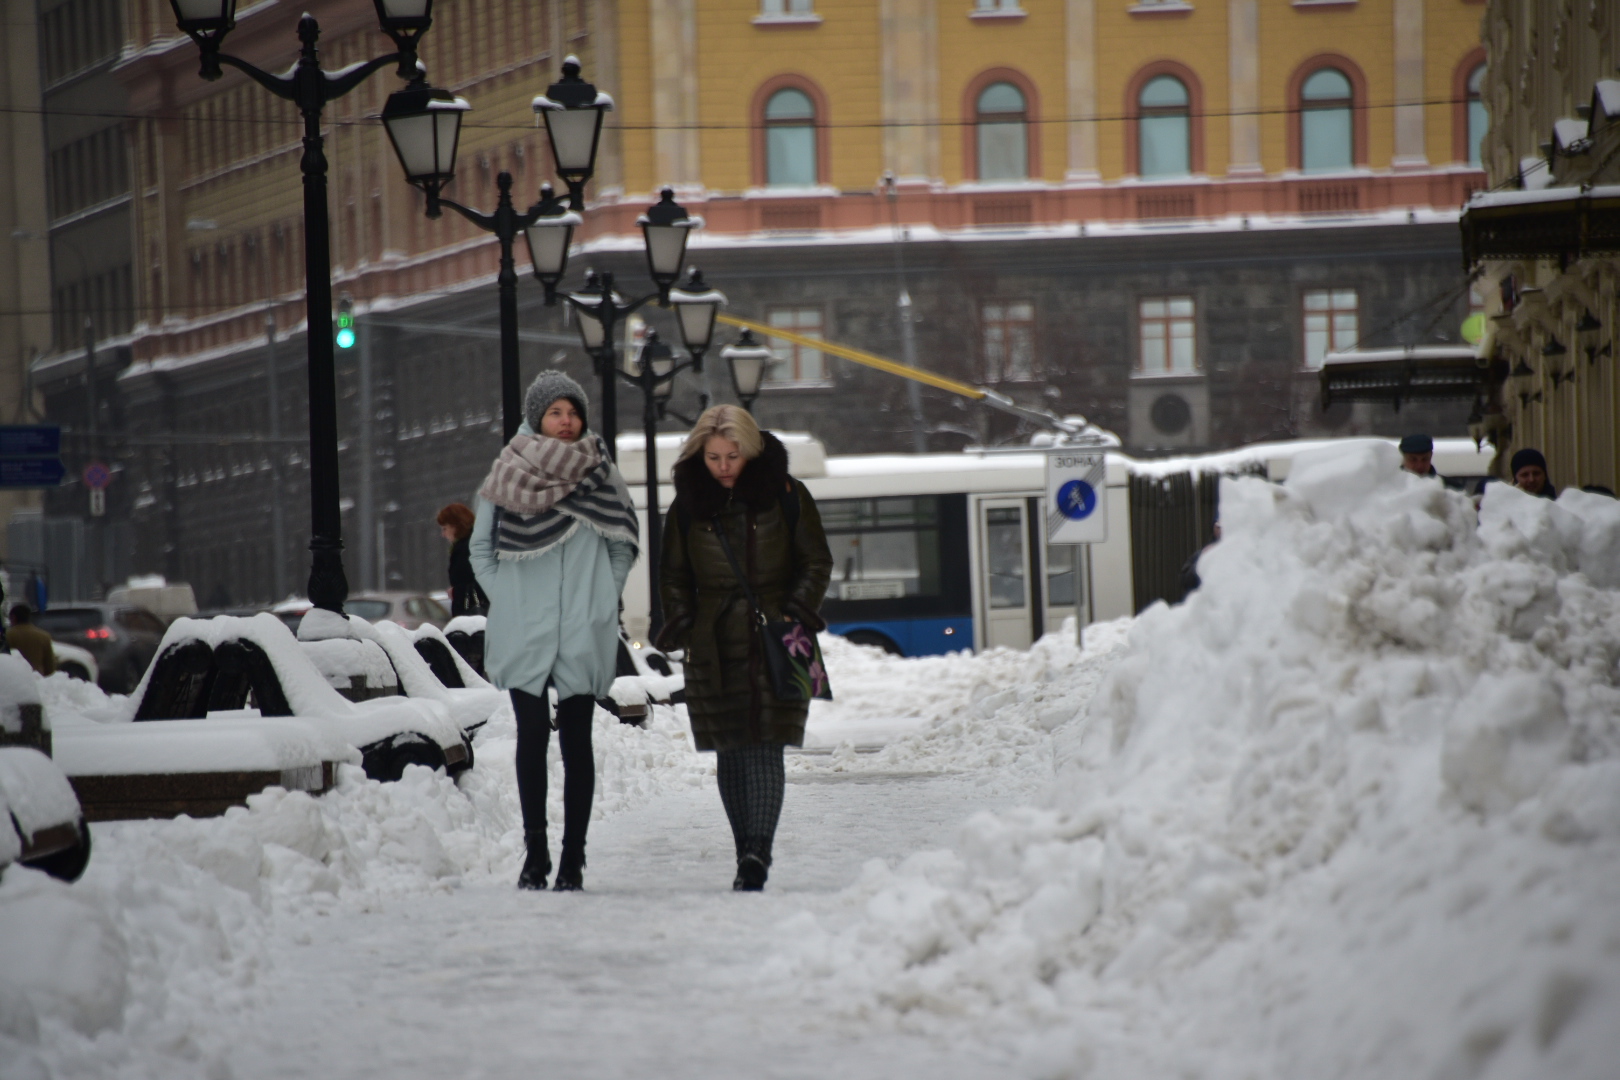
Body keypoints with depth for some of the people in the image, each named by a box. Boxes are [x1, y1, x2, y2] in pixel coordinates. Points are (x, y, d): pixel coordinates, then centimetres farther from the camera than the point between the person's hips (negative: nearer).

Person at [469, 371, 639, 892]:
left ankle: (573, 859, 3)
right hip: (523, 634, 0)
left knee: (576, 741, 2)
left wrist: (600, 599, 5)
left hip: (583, 635, 0)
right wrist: (506, 598, 6)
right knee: (532, 737, 1)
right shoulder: (507, 475, 3)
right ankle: (535, 853, 3)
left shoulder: (599, 473, 4)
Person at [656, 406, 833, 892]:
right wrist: (683, 629, 4)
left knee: (765, 749, -12)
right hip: (714, 646, 3)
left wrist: (795, 616, -5)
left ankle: (756, 854, -17)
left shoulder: (786, 496, -1)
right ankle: (750, 857, 10)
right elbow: (674, 575, 16)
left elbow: (817, 565, 6)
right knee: (730, 753, 3)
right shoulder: (688, 505, 6)